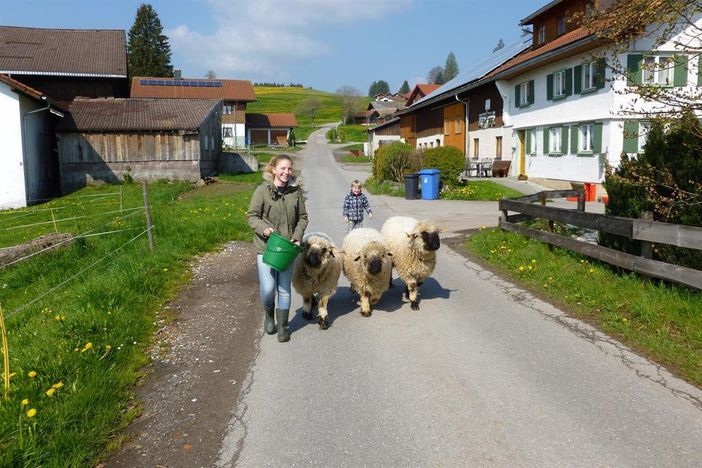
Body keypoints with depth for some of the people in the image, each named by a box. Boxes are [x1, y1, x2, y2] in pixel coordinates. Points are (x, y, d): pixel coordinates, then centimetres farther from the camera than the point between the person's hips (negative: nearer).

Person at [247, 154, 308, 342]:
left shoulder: (295, 191, 0)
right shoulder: (262, 190, -8)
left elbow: (302, 217, 7)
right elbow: (252, 216, -3)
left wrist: (297, 236, -7)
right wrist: (264, 228, -21)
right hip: (265, 246, -2)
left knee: (284, 289, 9)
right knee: (268, 288, -5)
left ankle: (283, 326, 24)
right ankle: (269, 314, 28)